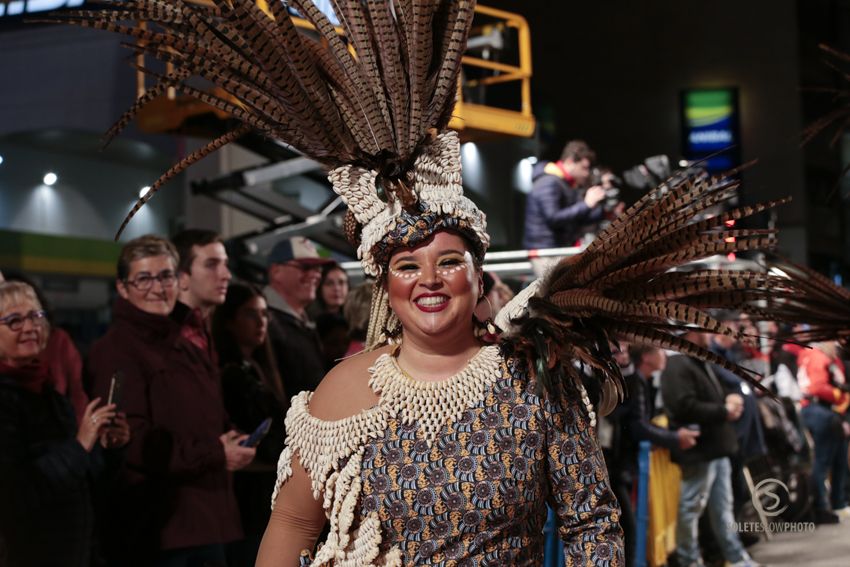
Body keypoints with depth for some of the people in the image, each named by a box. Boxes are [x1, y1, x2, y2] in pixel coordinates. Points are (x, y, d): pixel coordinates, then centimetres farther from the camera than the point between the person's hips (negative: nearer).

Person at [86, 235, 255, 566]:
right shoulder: (115, 352, -10)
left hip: (206, 519, 8)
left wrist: (232, 441, 1)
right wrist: (215, 455, -16)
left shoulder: (187, 350, 19)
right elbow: (132, 442, -19)